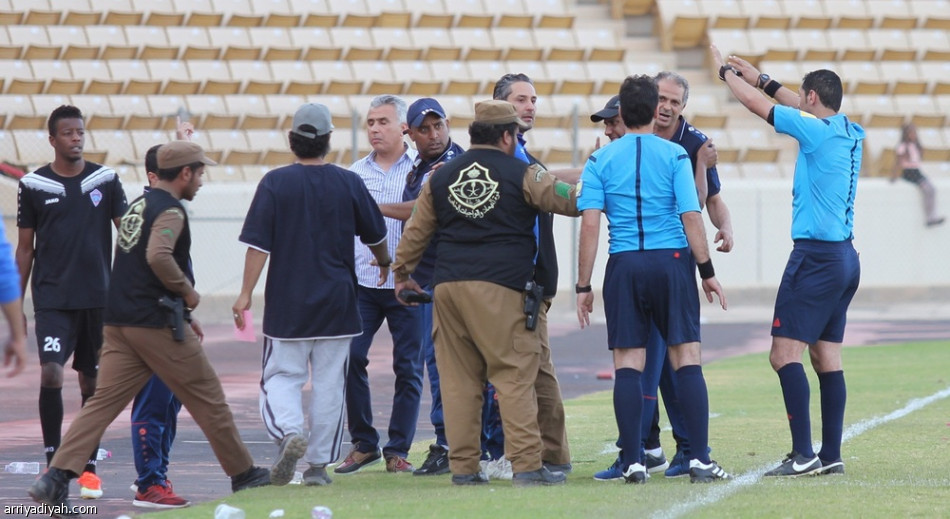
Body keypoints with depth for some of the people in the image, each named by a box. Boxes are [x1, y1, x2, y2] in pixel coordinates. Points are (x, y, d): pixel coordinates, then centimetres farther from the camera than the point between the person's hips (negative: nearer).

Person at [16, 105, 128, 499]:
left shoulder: (105, 180, 3)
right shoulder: (34, 185, 1)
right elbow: (25, 247, 7)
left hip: (98, 296, 2)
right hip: (52, 298, -1)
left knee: (92, 381, 7)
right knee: (50, 372, -16)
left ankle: (88, 466, 15)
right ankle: (52, 460, -4)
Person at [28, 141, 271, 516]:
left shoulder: (139, 205, 19)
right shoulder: (170, 210, -11)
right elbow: (158, 256, -29)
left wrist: (181, 312, 26)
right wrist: (188, 291, -14)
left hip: (118, 324, 8)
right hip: (157, 325, -8)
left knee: (104, 400, 0)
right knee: (207, 398, 6)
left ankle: (56, 478, -13)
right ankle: (243, 474, 16)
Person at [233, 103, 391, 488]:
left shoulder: (275, 182, -6)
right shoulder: (349, 183, 0)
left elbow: (258, 244, -10)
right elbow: (375, 235, 13)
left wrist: (246, 293, -6)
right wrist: (384, 263, 34)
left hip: (287, 302, -1)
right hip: (337, 302, 1)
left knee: (281, 376, 6)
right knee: (329, 383, 8)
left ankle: (289, 432, -21)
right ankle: (319, 465, 10)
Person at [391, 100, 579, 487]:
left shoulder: (441, 178, 14)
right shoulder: (520, 174, 1)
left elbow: (417, 231, 19)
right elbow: (569, 200, 2)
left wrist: (402, 273, 33)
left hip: (448, 287, 5)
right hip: (501, 288, -5)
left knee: (458, 380, 7)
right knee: (515, 376, -4)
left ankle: (463, 467, 6)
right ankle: (527, 465, -10)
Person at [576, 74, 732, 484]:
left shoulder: (601, 160, 3)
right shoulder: (674, 155, -1)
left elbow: (590, 223, -3)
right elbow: (691, 217, -5)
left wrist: (583, 286, 1)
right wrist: (708, 272, 2)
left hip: (624, 266, 1)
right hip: (672, 261, -1)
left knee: (628, 365, 3)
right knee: (687, 359, 1)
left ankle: (633, 462, -1)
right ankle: (700, 459, -3)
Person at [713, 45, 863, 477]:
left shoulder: (817, 130, -12)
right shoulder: (850, 133, 10)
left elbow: (758, 105, -5)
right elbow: (806, 109, 28)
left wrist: (725, 71, 11)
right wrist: (759, 78, 34)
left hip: (816, 257, -9)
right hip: (845, 257, 9)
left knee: (785, 353, -10)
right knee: (827, 357, 9)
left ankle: (803, 454, -16)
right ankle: (831, 456, 9)